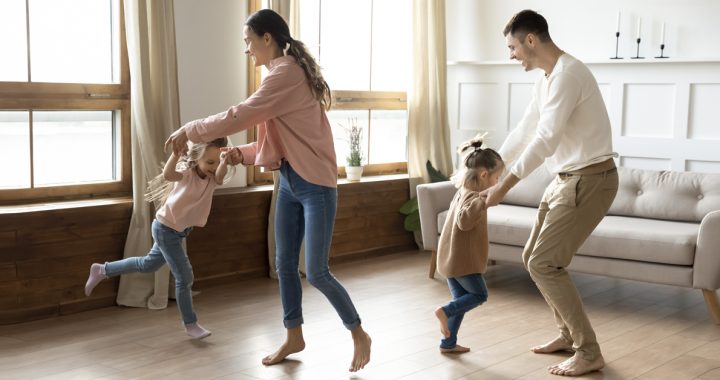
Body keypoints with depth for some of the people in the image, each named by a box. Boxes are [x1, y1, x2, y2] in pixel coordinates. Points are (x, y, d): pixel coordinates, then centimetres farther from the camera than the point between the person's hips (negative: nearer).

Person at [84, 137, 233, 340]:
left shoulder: (213, 178, -9)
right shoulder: (187, 173, -24)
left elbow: (220, 175, -34)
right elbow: (168, 175, -47)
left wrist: (224, 162, -56)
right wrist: (176, 151, -63)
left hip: (180, 231, 8)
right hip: (166, 229, -8)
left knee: (148, 265, 25)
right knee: (184, 276, -5)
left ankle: (102, 270, 39)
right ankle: (191, 324, 10)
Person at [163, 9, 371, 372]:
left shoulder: (287, 73, -18)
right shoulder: (284, 74, 13)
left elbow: (239, 116, -20)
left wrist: (189, 131, -8)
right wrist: (243, 153, 3)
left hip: (315, 185, -9)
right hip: (290, 183, 10)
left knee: (317, 273, -5)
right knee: (285, 264, 12)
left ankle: (359, 335, 13)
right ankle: (293, 337, 27)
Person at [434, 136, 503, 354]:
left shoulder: (463, 192, 12)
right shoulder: (472, 196, -18)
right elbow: (464, 221, -37)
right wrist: (482, 201, -46)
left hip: (451, 259, 9)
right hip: (462, 260, -9)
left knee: (462, 299, 15)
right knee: (479, 295, 5)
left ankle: (448, 343, 17)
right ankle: (445, 311, -10)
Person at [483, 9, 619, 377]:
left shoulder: (567, 74, -20)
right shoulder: (544, 81, 12)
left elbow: (545, 140, -26)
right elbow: (523, 132, 22)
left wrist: (503, 186, -24)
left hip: (589, 180, -10)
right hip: (565, 179, 10)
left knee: (544, 263, -12)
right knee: (532, 258, 13)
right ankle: (568, 333, 26)